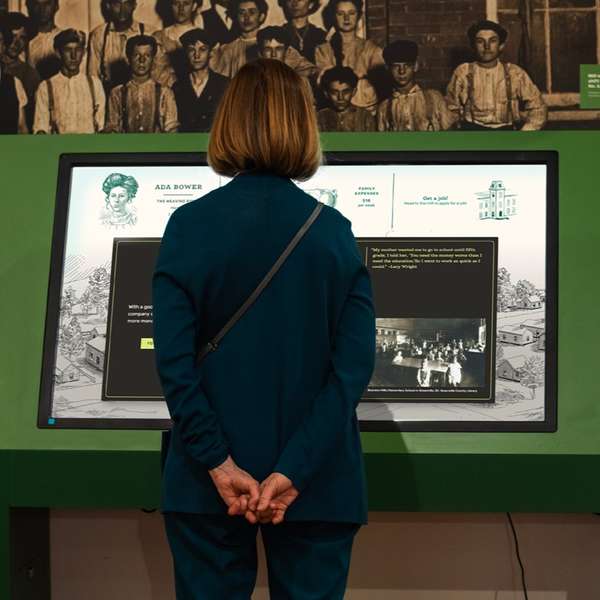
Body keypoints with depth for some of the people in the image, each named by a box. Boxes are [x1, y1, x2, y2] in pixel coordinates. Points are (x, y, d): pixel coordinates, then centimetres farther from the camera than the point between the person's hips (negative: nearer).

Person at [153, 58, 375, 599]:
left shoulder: (189, 225, -6)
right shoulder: (335, 230, -3)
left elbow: (174, 359, -13)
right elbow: (355, 363, -10)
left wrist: (219, 464, -10)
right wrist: (293, 471, -13)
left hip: (209, 479, 0)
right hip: (316, 480, 1)